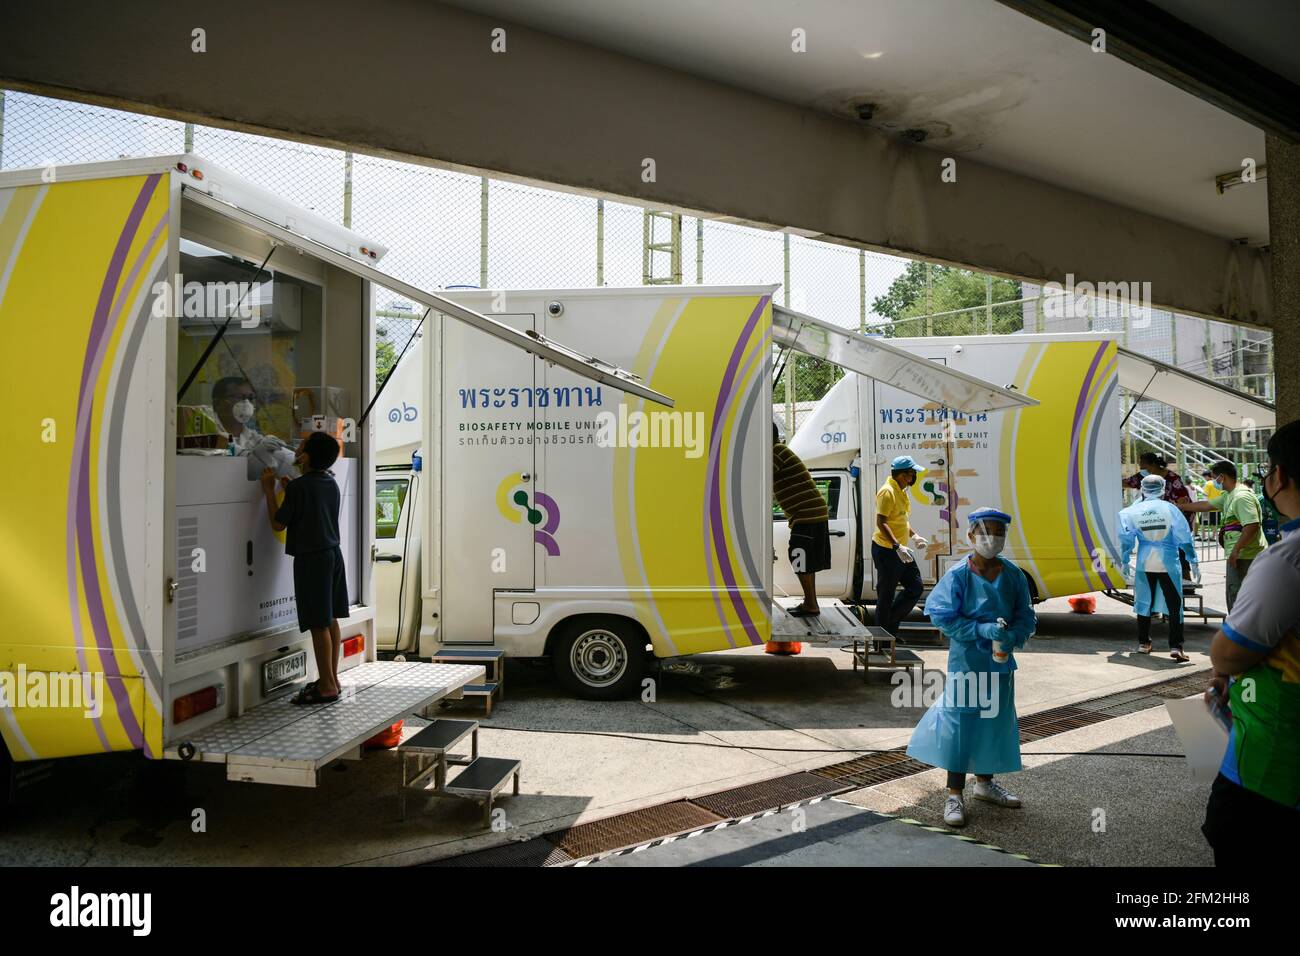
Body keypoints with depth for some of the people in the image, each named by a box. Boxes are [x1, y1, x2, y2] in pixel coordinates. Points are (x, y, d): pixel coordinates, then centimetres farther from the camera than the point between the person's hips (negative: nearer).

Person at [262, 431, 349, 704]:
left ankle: (327, 686, 3)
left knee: (319, 624, -3)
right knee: (330, 620, 13)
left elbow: (278, 524, -9)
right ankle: (331, 678, 21)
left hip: (311, 559, -8)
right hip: (333, 554, 8)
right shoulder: (330, 482, 7)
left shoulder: (299, 487, -16)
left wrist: (269, 490, -1)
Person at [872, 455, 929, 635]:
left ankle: (891, 623, 21)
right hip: (886, 550, -10)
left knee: (915, 588, 11)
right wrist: (898, 546, -31)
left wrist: (914, 536, 14)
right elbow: (881, 522, -25)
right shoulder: (887, 492, -18)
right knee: (886, 595, -1)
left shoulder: (901, 491, 13)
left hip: (899, 550, 10)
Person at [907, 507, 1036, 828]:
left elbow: (1026, 617, 4)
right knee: (960, 723, -2)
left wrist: (1013, 636, -17)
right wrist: (983, 630, -23)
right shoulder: (958, 575, -13)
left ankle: (984, 783, 38)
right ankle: (954, 795, 11)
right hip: (966, 661, -5)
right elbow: (943, 617, -15)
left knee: (995, 721, 17)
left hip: (1001, 663, 5)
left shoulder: (1014, 575, 1)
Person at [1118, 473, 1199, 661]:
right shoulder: (1170, 509, -6)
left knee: (1144, 602, 14)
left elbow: (1126, 539, 2)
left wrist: (1124, 562, 13)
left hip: (1145, 563, 2)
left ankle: (1143, 643, 21)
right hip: (1168, 562, -2)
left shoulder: (1134, 511, -1)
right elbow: (1184, 538, -3)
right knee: (1174, 605, 2)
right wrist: (1193, 561, 4)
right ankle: (1175, 647, -4)